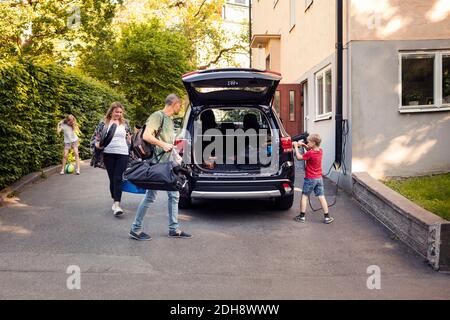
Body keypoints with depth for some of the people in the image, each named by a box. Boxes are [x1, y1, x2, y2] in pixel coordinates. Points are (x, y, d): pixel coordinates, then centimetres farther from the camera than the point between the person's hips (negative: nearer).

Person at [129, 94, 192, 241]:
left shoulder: (169, 119, 18)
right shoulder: (157, 116, -11)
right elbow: (146, 136, -22)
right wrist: (164, 145, -23)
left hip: (169, 164, 10)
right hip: (157, 164, -10)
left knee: (174, 195, 11)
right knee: (150, 196, -4)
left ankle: (174, 229, 20)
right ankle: (135, 229, 7)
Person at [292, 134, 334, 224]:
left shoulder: (310, 154, -22)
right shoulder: (320, 151, 0)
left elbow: (299, 157, -12)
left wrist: (296, 147, -1)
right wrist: (304, 145, 5)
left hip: (310, 179, -6)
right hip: (319, 178, 6)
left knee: (304, 196, 7)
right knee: (321, 197, 8)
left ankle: (302, 216, 12)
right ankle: (327, 217, 10)